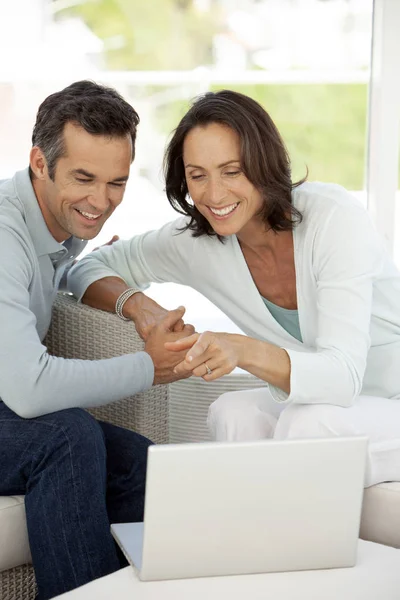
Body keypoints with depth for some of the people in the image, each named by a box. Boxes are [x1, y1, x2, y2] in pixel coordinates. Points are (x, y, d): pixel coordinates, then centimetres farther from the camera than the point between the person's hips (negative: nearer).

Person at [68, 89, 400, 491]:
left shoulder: (334, 216, -24)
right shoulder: (195, 239, -9)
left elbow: (344, 375, -32)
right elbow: (85, 268, 3)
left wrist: (243, 350, -49)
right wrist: (137, 305, -19)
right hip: (318, 403, 5)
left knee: (307, 423, -32)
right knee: (232, 414, -23)